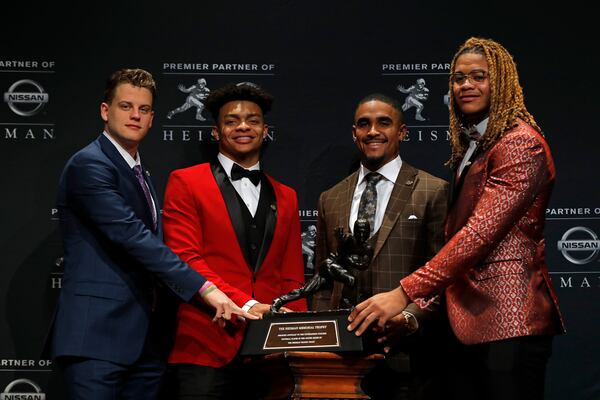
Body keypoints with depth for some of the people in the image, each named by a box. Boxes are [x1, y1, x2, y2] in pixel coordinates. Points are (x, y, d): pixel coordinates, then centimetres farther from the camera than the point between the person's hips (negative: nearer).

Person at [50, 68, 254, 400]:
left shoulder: (139, 174, 20)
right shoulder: (89, 165, -9)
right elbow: (132, 236, -19)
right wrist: (203, 288, -22)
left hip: (145, 340, 8)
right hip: (98, 337, -8)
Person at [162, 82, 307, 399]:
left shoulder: (285, 197, 18)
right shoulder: (186, 183, 4)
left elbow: (292, 277, 16)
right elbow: (185, 260, -6)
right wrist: (245, 305, -17)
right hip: (207, 350, -4)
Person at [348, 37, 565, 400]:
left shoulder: (520, 143, -10)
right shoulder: (470, 148, 19)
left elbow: (479, 233, -20)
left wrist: (405, 294, -23)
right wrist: (419, 307, 8)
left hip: (509, 321, -8)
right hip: (470, 322, 9)